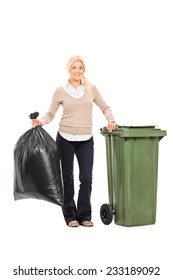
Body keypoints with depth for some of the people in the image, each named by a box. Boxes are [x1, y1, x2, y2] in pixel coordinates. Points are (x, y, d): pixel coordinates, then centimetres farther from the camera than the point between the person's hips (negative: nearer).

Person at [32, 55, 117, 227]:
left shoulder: (91, 89, 6)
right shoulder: (60, 91, 1)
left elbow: (104, 107, 14)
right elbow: (51, 114, 1)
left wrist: (111, 120, -4)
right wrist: (40, 121, -18)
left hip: (86, 140, 1)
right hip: (65, 139, -1)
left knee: (86, 178, -2)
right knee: (67, 178, 6)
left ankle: (84, 216, 12)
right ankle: (70, 215, 18)